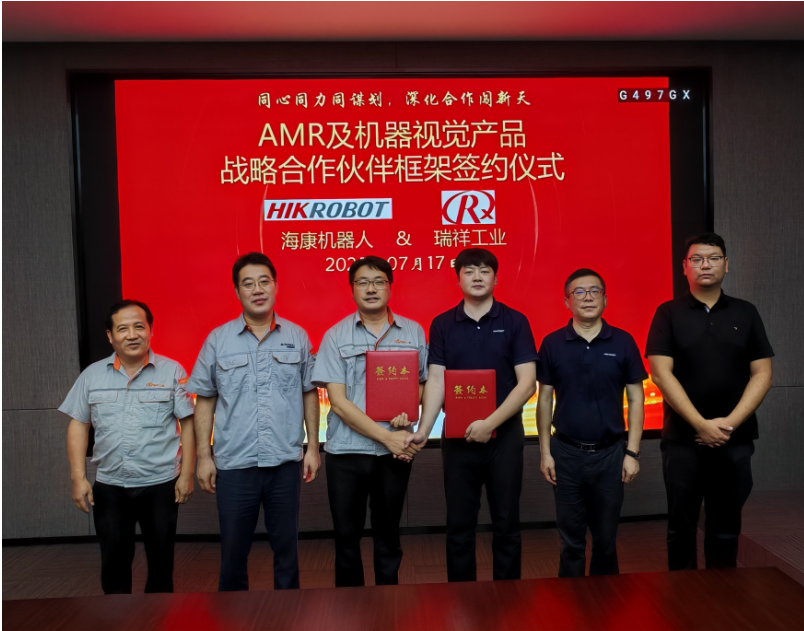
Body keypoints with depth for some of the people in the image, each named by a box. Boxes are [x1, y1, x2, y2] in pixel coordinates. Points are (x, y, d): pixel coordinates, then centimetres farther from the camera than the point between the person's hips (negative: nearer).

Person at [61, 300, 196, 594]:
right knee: (113, 562, 12)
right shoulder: (93, 375, 4)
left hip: (161, 484, -2)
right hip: (109, 486, 2)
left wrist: (186, 474, -6)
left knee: (161, 561, 11)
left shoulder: (172, 372, -4)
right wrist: (78, 477, 0)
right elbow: (78, 425, 6)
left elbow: (188, 423, -3)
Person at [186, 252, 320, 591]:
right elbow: (204, 400, 4)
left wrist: (313, 447, 4)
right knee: (233, 550, 11)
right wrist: (204, 456, 1)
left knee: (286, 548, 13)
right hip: (234, 464, 0)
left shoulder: (297, 337, 2)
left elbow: (309, 394, 7)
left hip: (286, 462, 1)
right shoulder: (217, 340, 1)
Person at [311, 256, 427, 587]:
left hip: (396, 450, 1)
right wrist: (387, 436, -14)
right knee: (347, 535, 10)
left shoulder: (413, 332, 4)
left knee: (388, 535, 12)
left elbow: (423, 383, 12)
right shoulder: (336, 336, -2)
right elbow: (338, 402, -7)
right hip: (347, 450, -1)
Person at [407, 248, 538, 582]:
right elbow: (436, 381, -3)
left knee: (506, 523, 10)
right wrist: (423, 429, -17)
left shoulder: (514, 322, -2)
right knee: (459, 525, 10)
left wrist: (490, 423, -17)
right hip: (457, 436, 1)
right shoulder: (442, 325, 3)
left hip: (505, 435, -1)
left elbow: (527, 383, -8)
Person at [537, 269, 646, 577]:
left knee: (606, 538, 13)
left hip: (610, 453, 0)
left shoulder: (623, 342, -2)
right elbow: (544, 400, 2)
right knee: (571, 539, 10)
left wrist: (632, 452, -2)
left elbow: (636, 399, 2)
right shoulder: (552, 343, -2)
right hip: (566, 453, 0)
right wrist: (545, 452, -1)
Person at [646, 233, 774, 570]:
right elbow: (661, 373, -8)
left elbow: (762, 374, 2)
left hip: (735, 440, 2)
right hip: (682, 439, -1)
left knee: (726, 529, 11)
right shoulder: (668, 313, 0)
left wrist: (730, 422, -10)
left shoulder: (746, 313, 7)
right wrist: (701, 424, -14)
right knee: (681, 528, 7)